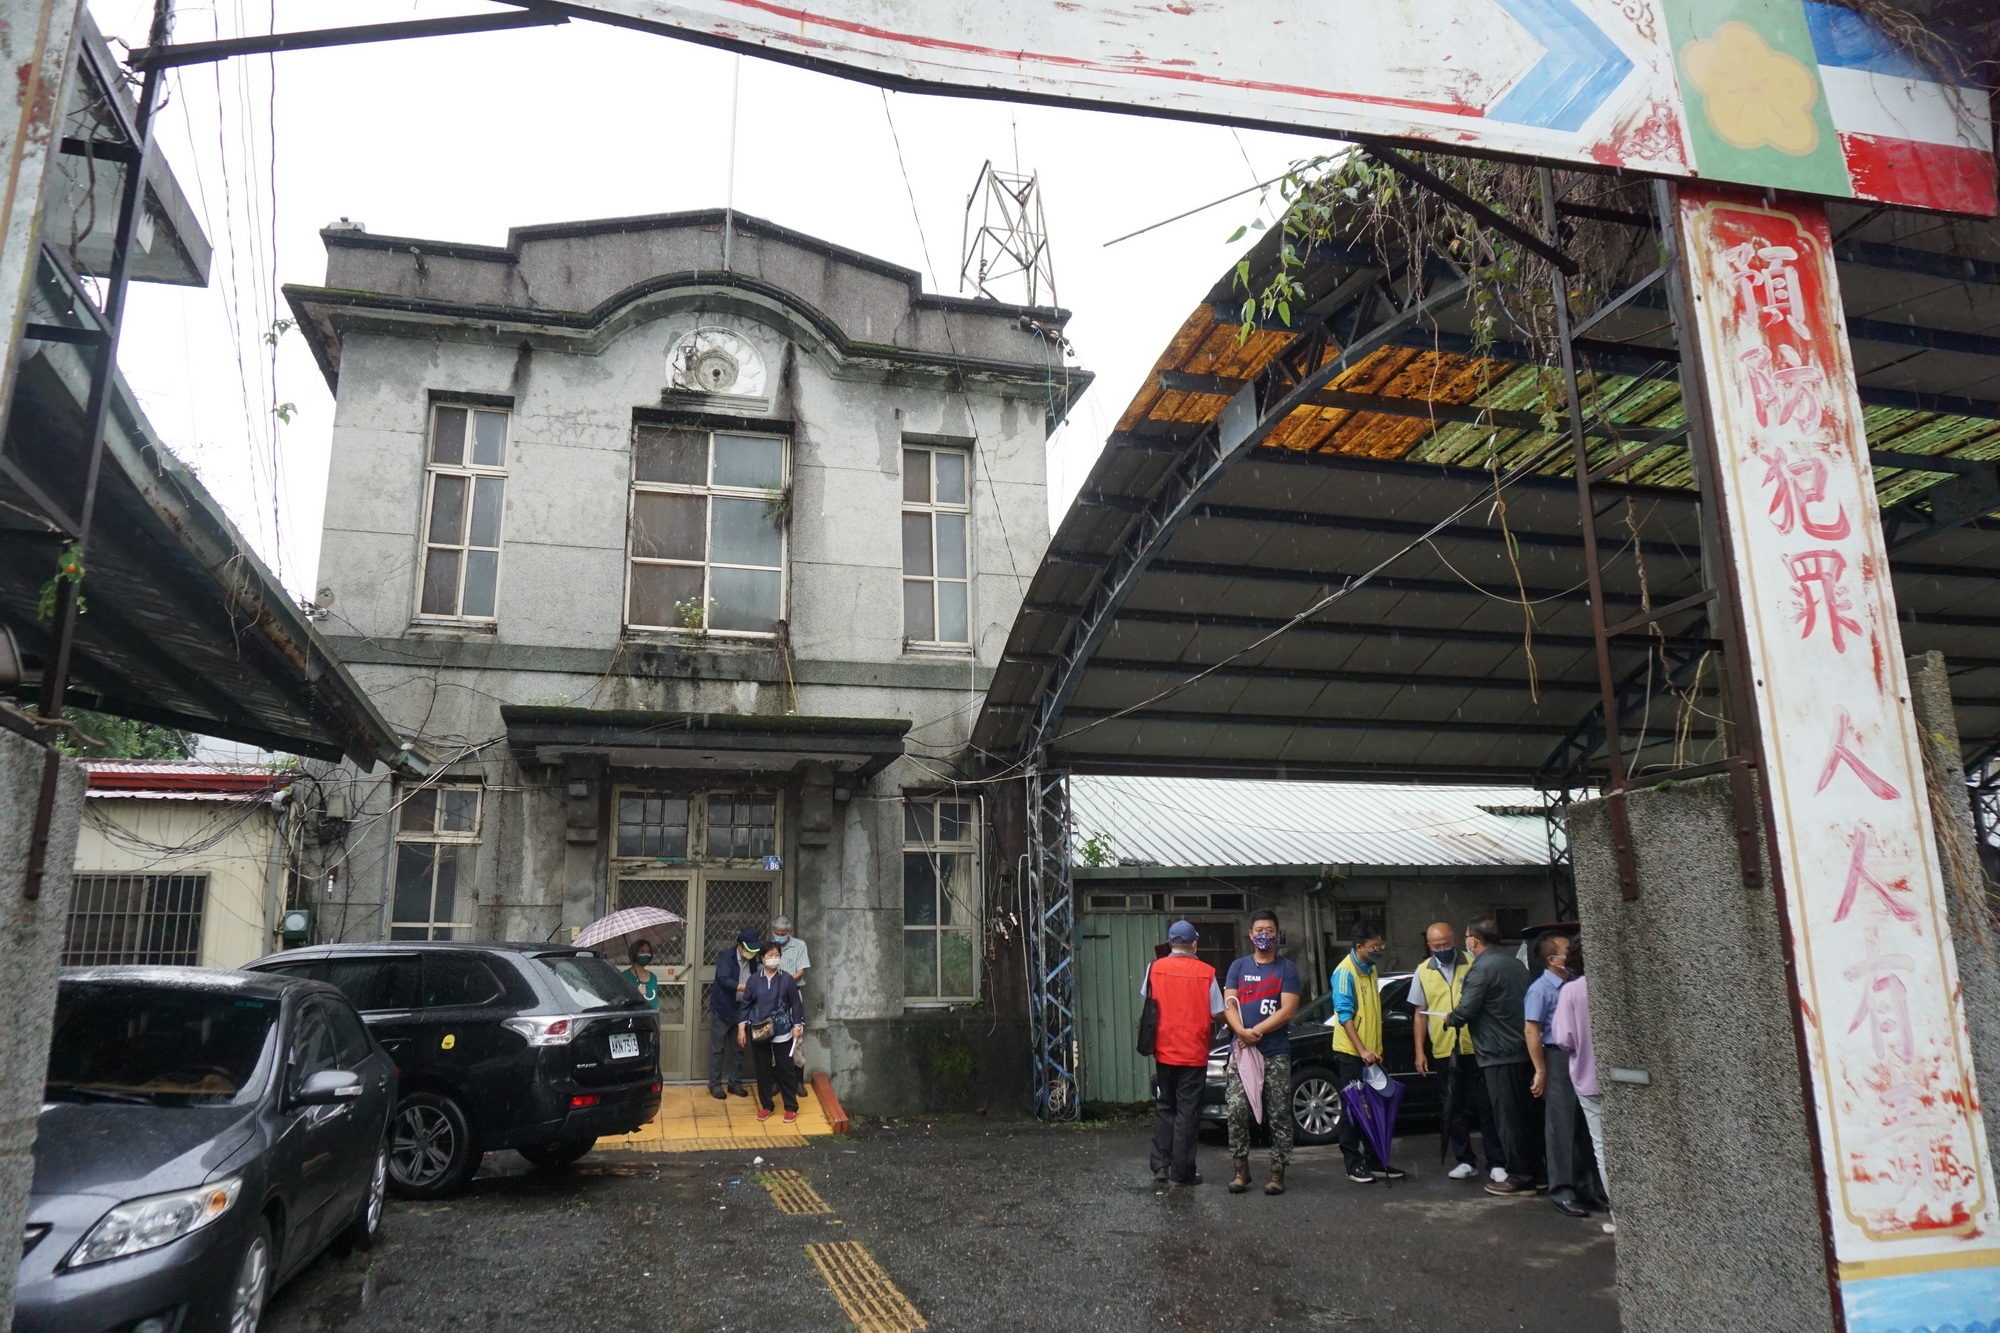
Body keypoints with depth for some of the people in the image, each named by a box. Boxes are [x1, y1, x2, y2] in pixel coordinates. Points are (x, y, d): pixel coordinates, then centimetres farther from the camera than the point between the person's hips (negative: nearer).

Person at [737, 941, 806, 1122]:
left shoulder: (786, 979, -4)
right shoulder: (754, 980, -1)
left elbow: (795, 1004, 1)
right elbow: (746, 1004, 5)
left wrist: (797, 1026, -3)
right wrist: (741, 1028, 1)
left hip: (782, 1032, -1)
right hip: (759, 1032, 1)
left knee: (785, 1070, 2)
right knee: (762, 1070, 9)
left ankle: (791, 1107, 13)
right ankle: (766, 1105, 24)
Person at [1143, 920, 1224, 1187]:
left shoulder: (1155, 968, -4)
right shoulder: (1206, 972, -8)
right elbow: (1216, 1014, -5)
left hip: (1164, 1050, 2)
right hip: (1194, 1052, -2)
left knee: (1164, 1108, 15)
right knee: (1187, 1112, 5)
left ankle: (1161, 1167, 11)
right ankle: (1181, 1173, 8)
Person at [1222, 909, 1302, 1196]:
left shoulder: (1287, 969, 4)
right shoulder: (1238, 967, 12)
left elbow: (1288, 1010, -6)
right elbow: (1229, 1004, 2)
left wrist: (1256, 1032, -13)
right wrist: (1242, 1032, -16)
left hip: (1276, 1053, -2)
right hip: (1241, 1051, 2)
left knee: (1279, 1115, 1)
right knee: (1236, 1111, -3)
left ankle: (1277, 1171, 9)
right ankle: (1241, 1169, 8)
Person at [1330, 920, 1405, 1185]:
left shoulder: (1370, 970, 13)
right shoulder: (1345, 971, -14)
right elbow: (1345, 1014, -18)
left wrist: (1376, 1049, 16)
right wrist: (1362, 1050, -23)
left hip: (1371, 1052, 8)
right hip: (1350, 1053, -8)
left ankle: (1375, 1162, 19)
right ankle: (1354, 1165, 6)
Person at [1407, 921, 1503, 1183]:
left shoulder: (1474, 965, -2)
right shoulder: (1423, 971, 7)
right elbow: (1420, 1013, 12)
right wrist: (1419, 1051, 8)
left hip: (1476, 1048, -3)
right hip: (1443, 1051, 3)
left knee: (1486, 1105, 1)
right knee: (1455, 1108, 9)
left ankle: (1496, 1163, 9)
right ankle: (1466, 1161, 19)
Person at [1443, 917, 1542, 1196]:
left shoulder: (1482, 968, -16)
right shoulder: (1516, 964, 12)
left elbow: (1465, 1011, -19)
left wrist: (1449, 1018, 3)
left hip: (1499, 1055, -9)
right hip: (1523, 1050, 9)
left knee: (1508, 1118, -1)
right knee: (1524, 1115, 16)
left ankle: (1520, 1177, 4)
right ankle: (1534, 1171, 22)